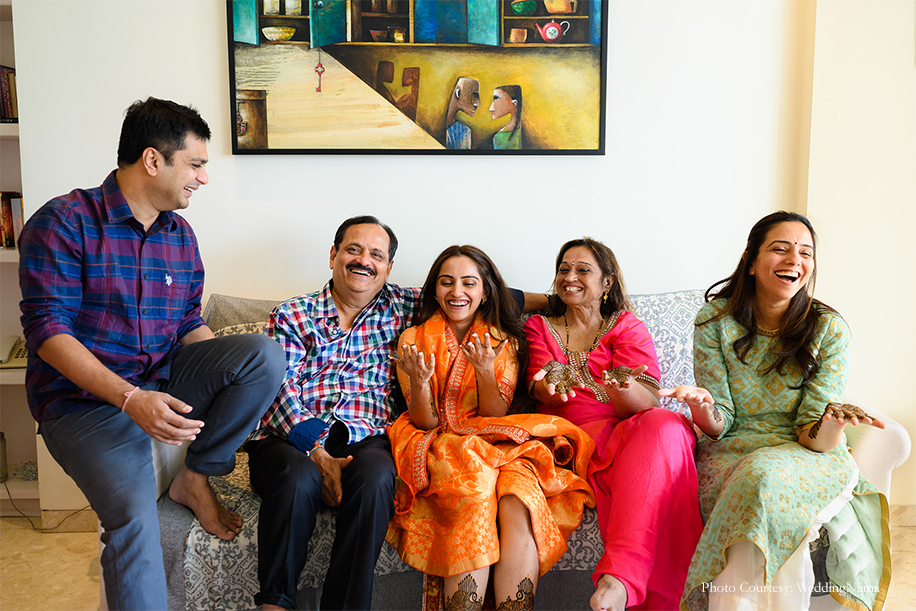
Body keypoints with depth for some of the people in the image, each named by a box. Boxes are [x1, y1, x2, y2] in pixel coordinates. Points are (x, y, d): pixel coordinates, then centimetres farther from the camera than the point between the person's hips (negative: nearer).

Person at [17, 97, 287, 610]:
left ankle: (197, 477, -4)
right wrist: (130, 398, -30)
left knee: (267, 353, -19)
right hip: (85, 398, -5)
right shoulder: (64, 222, -10)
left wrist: (241, 381, -5)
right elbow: (48, 331, -17)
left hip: (164, 380, 6)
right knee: (135, 516, -30)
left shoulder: (181, 235, 9)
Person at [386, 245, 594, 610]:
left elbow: (496, 418, 0)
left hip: (497, 448, 1)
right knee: (474, 497, -33)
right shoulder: (413, 340, 6)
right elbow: (424, 422, 0)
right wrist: (418, 382, -21)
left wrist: (485, 372, -18)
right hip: (440, 449, -1)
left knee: (516, 506, -32)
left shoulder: (504, 343, 9)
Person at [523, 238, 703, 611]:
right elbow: (538, 390, 3)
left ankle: (621, 572, -47)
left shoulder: (628, 327, 15)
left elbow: (646, 402, -2)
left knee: (665, 426, -36)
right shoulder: (539, 327, 21)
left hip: (631, 431, 1)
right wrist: (550, 386, -24)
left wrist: (622, 387, -28)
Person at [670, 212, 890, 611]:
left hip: (803, 454, 0)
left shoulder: (829, 328, -5)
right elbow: (719, 425, -5)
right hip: (733, 452, 0)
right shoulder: (715, 320, -5)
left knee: (766, 476, -34)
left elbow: (811, 435, -7)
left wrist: (831, 426, -31)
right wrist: (704, 409, -29)